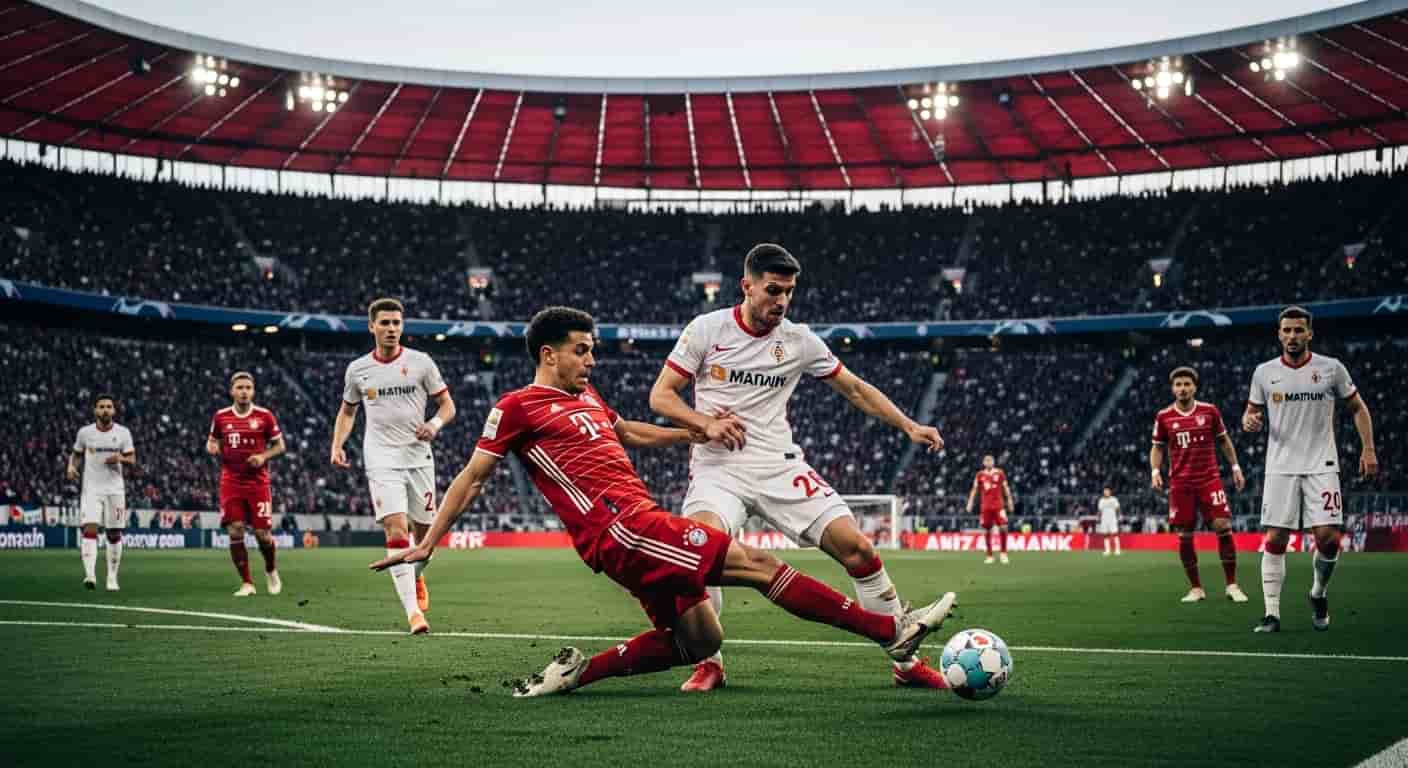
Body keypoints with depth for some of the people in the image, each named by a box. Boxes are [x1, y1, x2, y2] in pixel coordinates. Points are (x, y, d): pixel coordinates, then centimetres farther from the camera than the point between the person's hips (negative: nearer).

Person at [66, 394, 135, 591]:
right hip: (91, 488, -1)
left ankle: (112, 578, 17)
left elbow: (132, 460, 3)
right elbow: (76, 453, 16)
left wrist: (120, 459, -18)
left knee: (114, 535, 5)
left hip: (115, 489, 1)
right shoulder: (85, 432, 1)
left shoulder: (123, 433, 1)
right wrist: (71, 466, -5)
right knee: (90, 529, -19)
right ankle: (90, 574, -28)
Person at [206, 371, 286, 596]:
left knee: (262, 533, -3)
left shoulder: (264, 416, -1)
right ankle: (246, 583, 4)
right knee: (235, 532, -7)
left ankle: (271, 571, 27)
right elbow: (212, 441, 18)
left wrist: (263, 456, -13)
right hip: (231, 482, 2)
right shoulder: (221, 416, 4)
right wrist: (211, 447, -6)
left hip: (258, 482, -1)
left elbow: (279, 445, 5)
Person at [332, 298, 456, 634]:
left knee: (426, 533, 8)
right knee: (396, 530, -15)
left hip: (419, 458, 1)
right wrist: (337, 445, 6)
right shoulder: (357, 369, 5)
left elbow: (447, 404, 6)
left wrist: (435, 424, -15)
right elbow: (347, 410, 20)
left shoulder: (420, 362, 1)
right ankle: (413, 611, -17)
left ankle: (416, 576, 42)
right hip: (382, 461, -1)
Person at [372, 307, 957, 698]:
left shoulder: (586, 396, 22)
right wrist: (427, 544, 1)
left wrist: (698, 432, 28)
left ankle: (575, 672, 12)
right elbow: (472, 478, 2)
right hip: (620, 527, -9)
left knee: (697, 641, 7)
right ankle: (893, 630, -12)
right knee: (757, 563, -13)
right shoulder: (518, 406, -1)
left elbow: (634, 433, 36)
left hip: (639, 526, 10)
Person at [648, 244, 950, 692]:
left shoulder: (800, 341, 5)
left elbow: (855, 389, 15)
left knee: (857, 547, -10)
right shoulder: (706, 330, -1)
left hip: (780, 467, 2)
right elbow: (660, 396, 1)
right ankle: (709, 664, -12)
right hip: (718, 468, -2)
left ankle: (907, 661, 5)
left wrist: (909, 427, 5)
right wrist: (706, 424, -16)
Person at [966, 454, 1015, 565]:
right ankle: (989, 555, 11)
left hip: (999, 505, -1)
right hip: (985, 506, 1)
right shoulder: (980, 475, 7)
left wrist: (1009, 501, 7)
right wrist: (970, 503, 5)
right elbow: (974, 489, 11)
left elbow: (1005, 488, 10)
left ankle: (1003, 553, 2)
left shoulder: (1000, 473, 5)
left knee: (1003, 527, -14)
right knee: (987, 531, 2)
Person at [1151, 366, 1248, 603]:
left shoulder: (1210, 411, 2)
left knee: (1223, 526, -11)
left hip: (1209, 479, 0)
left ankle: (1232, 585, 1)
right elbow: (1157, 447, 11)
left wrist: (1235, 467, 10)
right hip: (1180, 483, 1)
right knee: (1184, 536, 0)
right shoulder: (1163, 417, 1)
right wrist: (1155, 471, -5)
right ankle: (1196, 588, 13)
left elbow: (1223, 440, 14)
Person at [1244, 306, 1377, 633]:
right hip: (1280, 468, 1)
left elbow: (1357, 408, 10)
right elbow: (1252, 412, 14)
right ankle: (1272, 614, 1)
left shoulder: (1331, 369, 1)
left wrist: (1368, 448, 1)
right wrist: (1249, 421, -10)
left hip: (1321, 466, -1)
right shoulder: (1264, 372, 4)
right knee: (1274, 540, -5)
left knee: (1328, 538, -9)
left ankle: (1318, 594, 20)